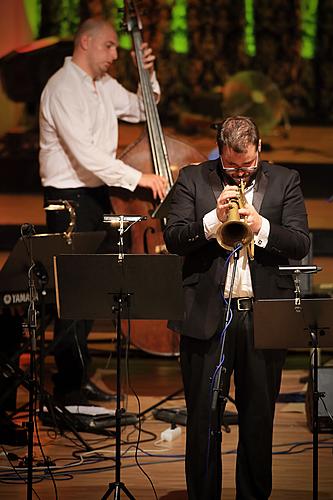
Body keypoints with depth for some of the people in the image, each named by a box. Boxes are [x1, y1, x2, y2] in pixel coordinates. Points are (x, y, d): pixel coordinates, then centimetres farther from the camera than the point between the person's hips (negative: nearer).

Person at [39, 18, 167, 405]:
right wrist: (137, 178, -23)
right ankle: (68, 386, -2)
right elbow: (85, 154, -25)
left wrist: (148, 74, 8)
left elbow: (140, 110, 26)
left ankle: (79, 377, 23)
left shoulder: (104, 84, 11)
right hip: (68, 199, -9)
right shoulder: (63, 88, -17)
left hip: (97, 194, 9)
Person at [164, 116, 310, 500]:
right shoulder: (193, 179, 6)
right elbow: (173, 239, -3)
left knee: (258, 421, 8)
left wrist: (261, 227, -17)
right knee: (203, 421, 4)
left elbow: (301, 244, -1)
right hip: (207, 317, -1)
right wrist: (214, 219, -16)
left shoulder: (285, 181, 8)